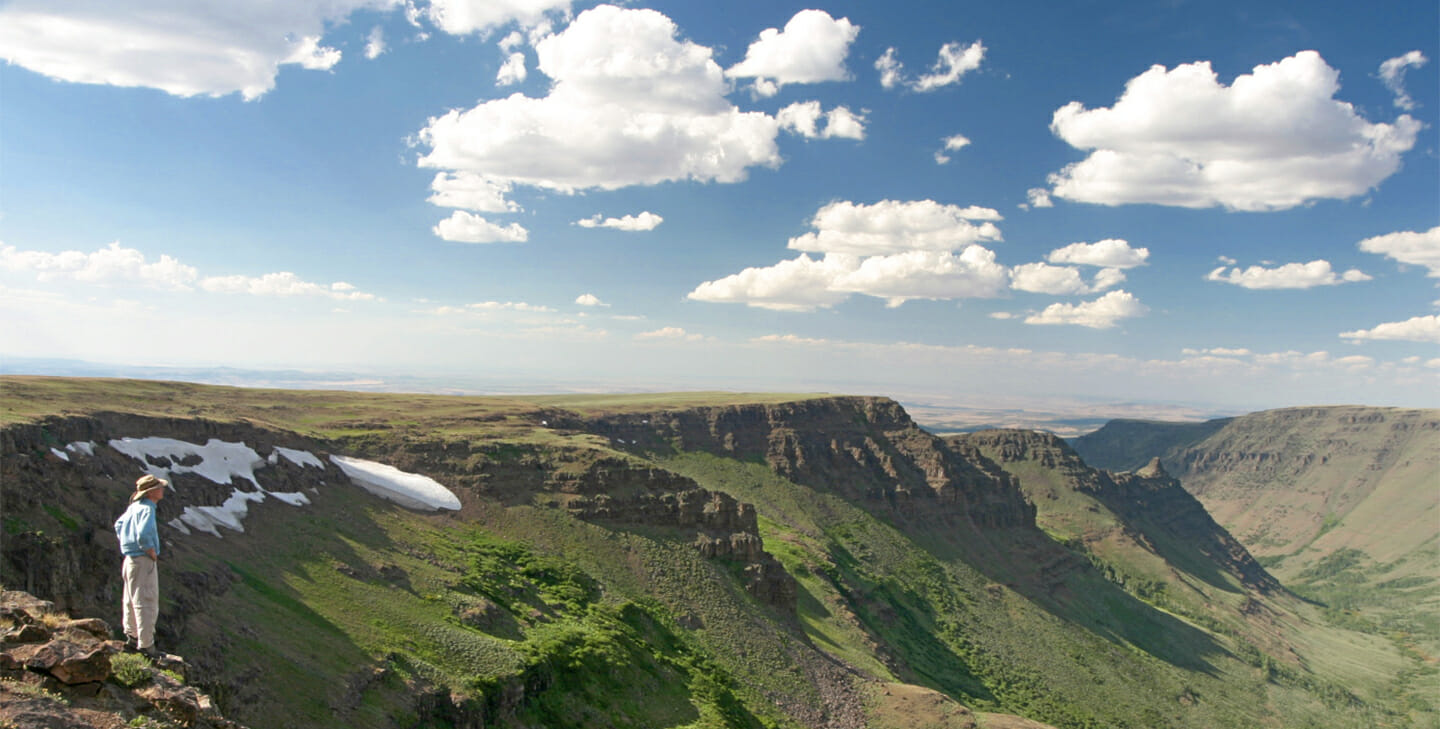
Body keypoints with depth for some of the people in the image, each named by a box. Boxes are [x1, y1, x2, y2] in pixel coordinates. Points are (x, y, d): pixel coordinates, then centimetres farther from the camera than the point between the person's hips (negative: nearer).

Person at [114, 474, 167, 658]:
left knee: (132, 601, 19)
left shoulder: (134, 507, 11)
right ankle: (146, 645, 0)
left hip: (130, 559, 10)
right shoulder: (146, 509, -19)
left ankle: (132, 638, 30)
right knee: (147, 603, -4)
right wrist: (153, 554, -16)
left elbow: (119, 525, 26)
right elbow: (143, 536, -31)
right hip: (143, 561, -10)